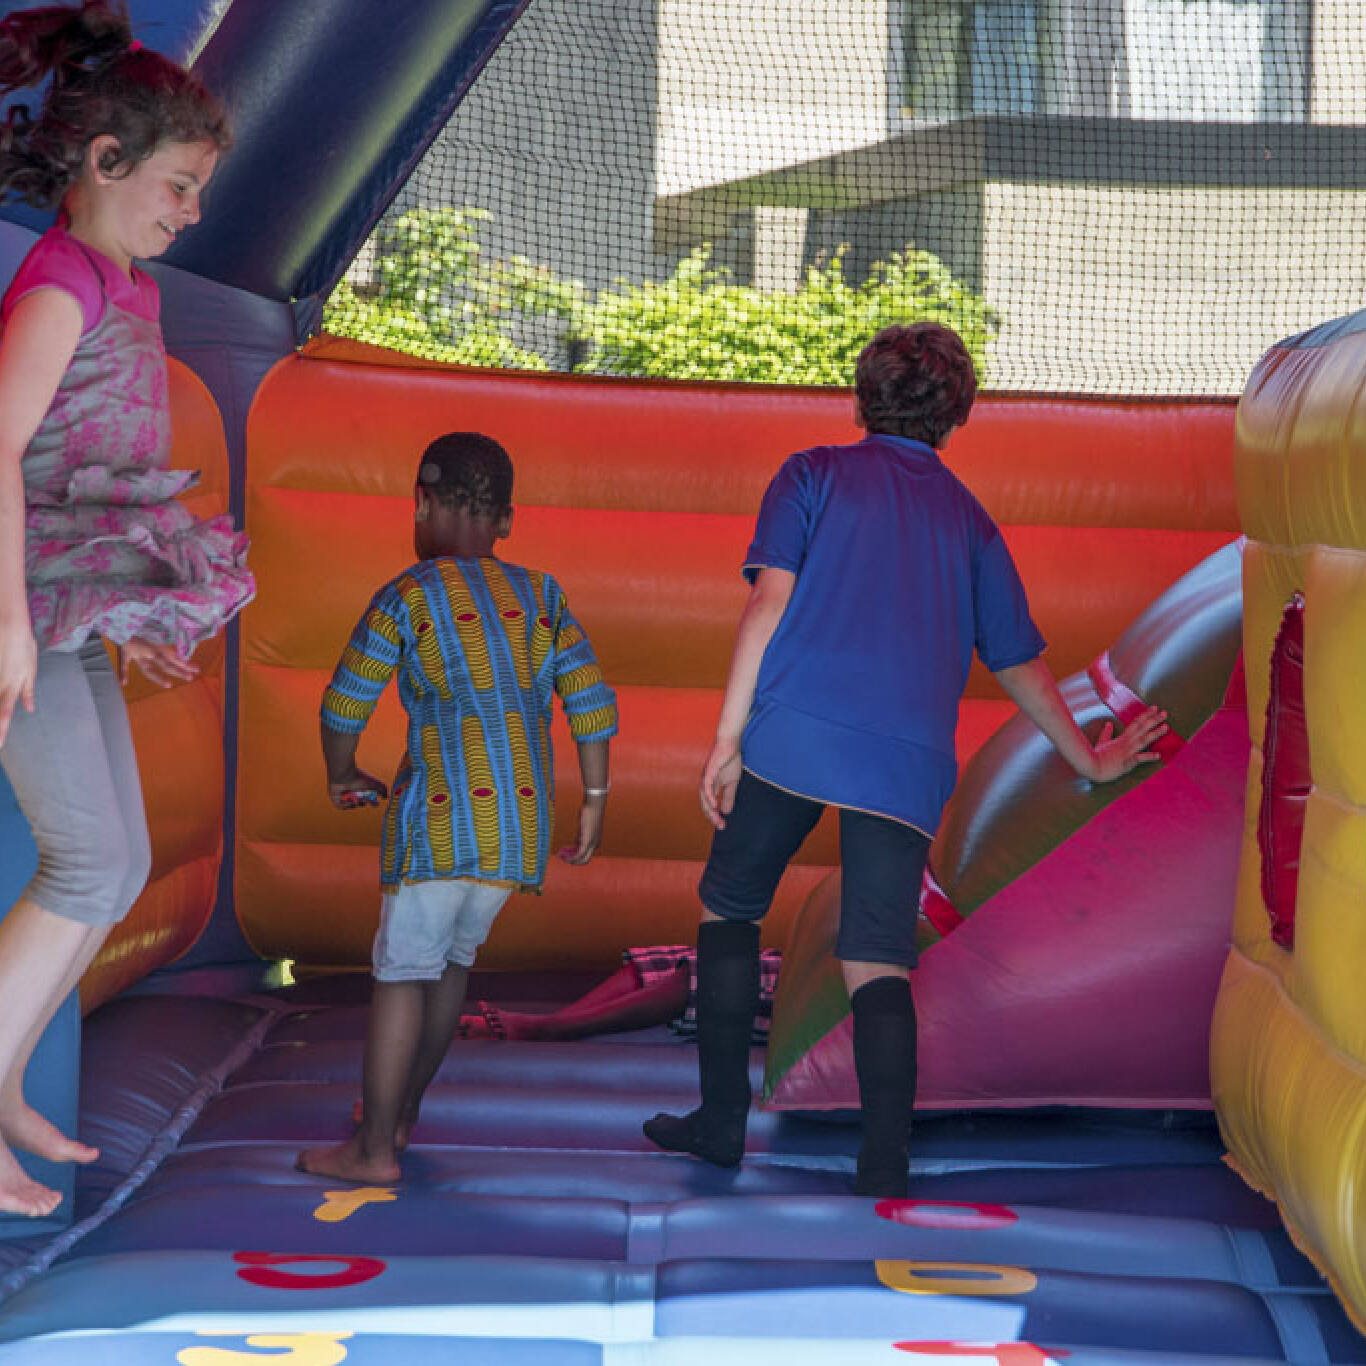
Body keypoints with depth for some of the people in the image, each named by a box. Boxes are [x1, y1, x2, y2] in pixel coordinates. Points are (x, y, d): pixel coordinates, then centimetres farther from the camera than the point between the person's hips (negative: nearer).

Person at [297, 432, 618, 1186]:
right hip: (521, 822, 6)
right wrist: (594, 801, 15)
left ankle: (374, 1148, -1)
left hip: (440, 816, -5)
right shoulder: (540, 596, 9)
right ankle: (402, 1112, 31)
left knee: (402, 969, -1)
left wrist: (342, 776, 17)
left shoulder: (407, 597, -4)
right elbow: (592, 703, 6)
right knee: (453, 959, 19)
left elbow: (345, 704, -1)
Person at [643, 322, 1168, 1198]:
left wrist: (729, 738, -2)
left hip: (793, 731, -2)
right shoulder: (972, 523, 21)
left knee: (731, 908, 18)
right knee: (879, 964, 2)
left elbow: (768, 605, 0)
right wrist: (1088, 760, 42)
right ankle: (886, 1170, -11)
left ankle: (722, 1121, 20)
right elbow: (1020, 666, 28)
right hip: (909, 764, 2)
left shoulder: (814, 475, 13)